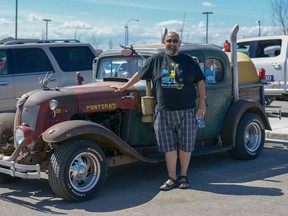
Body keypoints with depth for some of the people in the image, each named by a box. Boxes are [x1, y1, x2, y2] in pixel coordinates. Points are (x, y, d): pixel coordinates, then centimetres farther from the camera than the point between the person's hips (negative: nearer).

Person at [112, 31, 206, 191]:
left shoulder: (189, 61, 7)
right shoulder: (156, 60, 7)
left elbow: (200, 82, 10)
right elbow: (140, 74, 18)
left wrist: (202, 103, 5)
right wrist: (125, 86, 21)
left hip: (186, 111, 0)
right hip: (163, 112, 0)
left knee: (185, 146, 4)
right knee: (168, 146, 3)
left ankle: (183, 176, 18)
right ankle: (172, 178, 12)